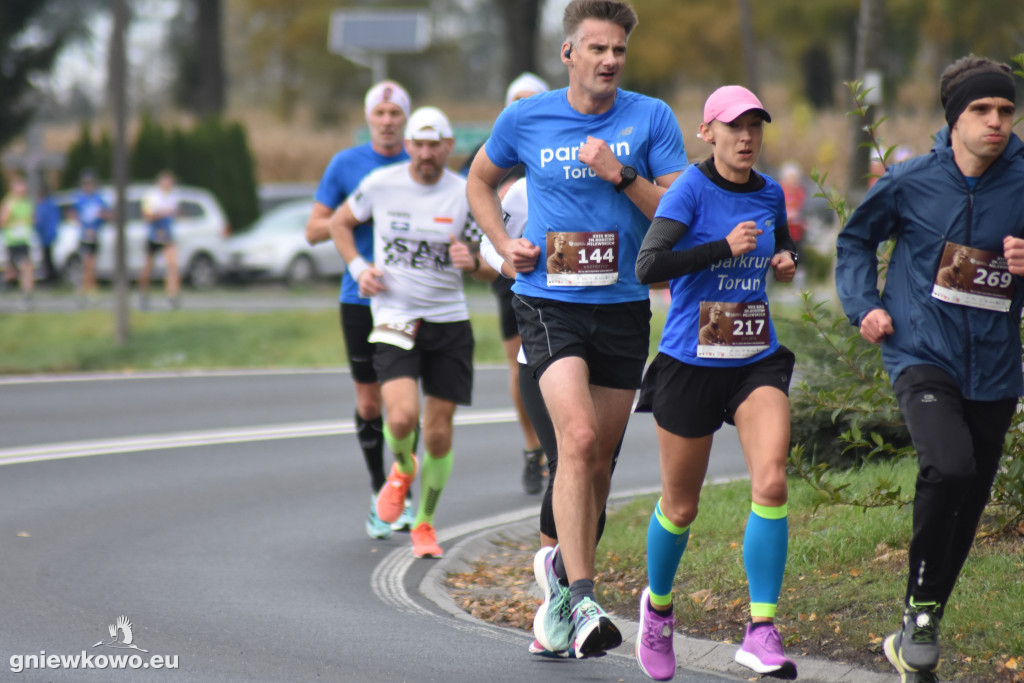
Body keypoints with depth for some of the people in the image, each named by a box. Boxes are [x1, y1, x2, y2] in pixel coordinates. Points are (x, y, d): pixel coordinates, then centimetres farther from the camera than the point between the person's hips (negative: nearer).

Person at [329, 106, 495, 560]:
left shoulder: (464, 194, -3)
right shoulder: (381, 184, -2)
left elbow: (491, 266, 2)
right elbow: (340, 222, 15)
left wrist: (472, 262, -21)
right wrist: (358, 268, 0)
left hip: (449, 321, 1)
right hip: (393, 319, -1)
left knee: (439, 433, 3)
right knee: (403, 415, -22)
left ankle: (425, 523, 24)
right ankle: (402, 468, 14)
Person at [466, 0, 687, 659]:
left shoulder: (651, 118, 0)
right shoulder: (526, 119, 1)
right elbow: (480, 180, 19)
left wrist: (621, 175, -18)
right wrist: (505, 244, 5)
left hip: (624, 306, 2)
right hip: (549, 301, -2)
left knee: (600, 458, 10)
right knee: (579, 438, -20)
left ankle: (563, 568, 33)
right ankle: (582, 602, -22)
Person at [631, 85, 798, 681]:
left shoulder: (770, 194, 6)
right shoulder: (691, 189, -11)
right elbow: (648, 265, -22)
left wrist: (787, 261, 6)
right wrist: (724, 248, -27)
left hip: (757, 361, 4)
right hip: (690, 363, -3)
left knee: (771, 482, -18)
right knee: (681, 507, 8)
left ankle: (762, 631, -15)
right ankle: (658, 607, 37)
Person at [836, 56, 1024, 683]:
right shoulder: (911, 182, -4)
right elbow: (857, 238, 15)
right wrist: (864, 305, 3)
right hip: (923, 354, -3)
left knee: (967, 506, 10)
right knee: (950, 465, -27)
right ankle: (922, 608, -10)